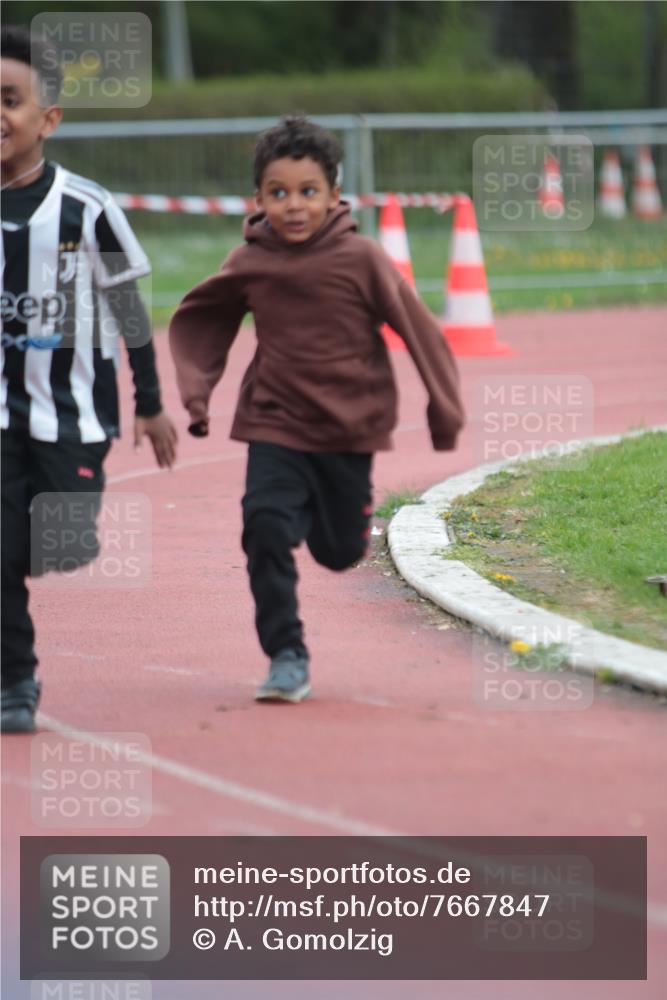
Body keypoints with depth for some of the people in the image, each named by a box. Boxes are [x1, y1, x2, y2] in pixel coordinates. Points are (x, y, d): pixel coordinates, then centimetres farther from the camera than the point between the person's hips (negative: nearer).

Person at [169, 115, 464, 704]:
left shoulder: (362, 259, -13)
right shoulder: (248, 264, -6)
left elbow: (418, 330, -7)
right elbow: (200, 320, 12)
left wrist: (445, 412, -5)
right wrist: (197, 393, 1)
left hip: (351, 428, -1)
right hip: (276, 426, 1)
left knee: (340, 551, 10)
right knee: (266, 527, -20)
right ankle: (287, 659, -11)